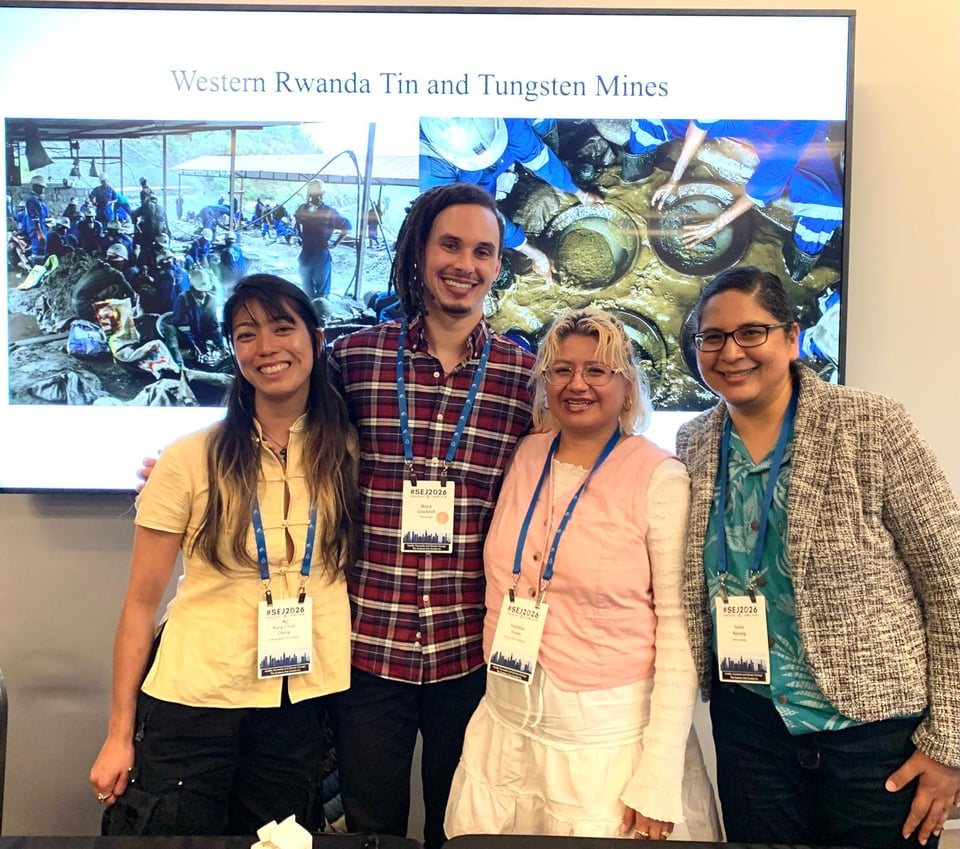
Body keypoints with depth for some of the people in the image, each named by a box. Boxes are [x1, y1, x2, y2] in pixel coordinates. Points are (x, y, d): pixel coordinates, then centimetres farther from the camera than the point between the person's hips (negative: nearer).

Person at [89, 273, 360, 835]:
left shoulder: (348, 452, -2)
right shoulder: (191, 460, -9)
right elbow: (142, 602, -4)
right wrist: (120, 733, -3)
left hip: (302, 704, 2)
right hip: (192, 702, -2)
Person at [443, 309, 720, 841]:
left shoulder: (660, 479, -12)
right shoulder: (527, 456, 2)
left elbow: (679, 627, -12)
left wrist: (658, 779, -14)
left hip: (610, 741, -4)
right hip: (506, 731, 5)